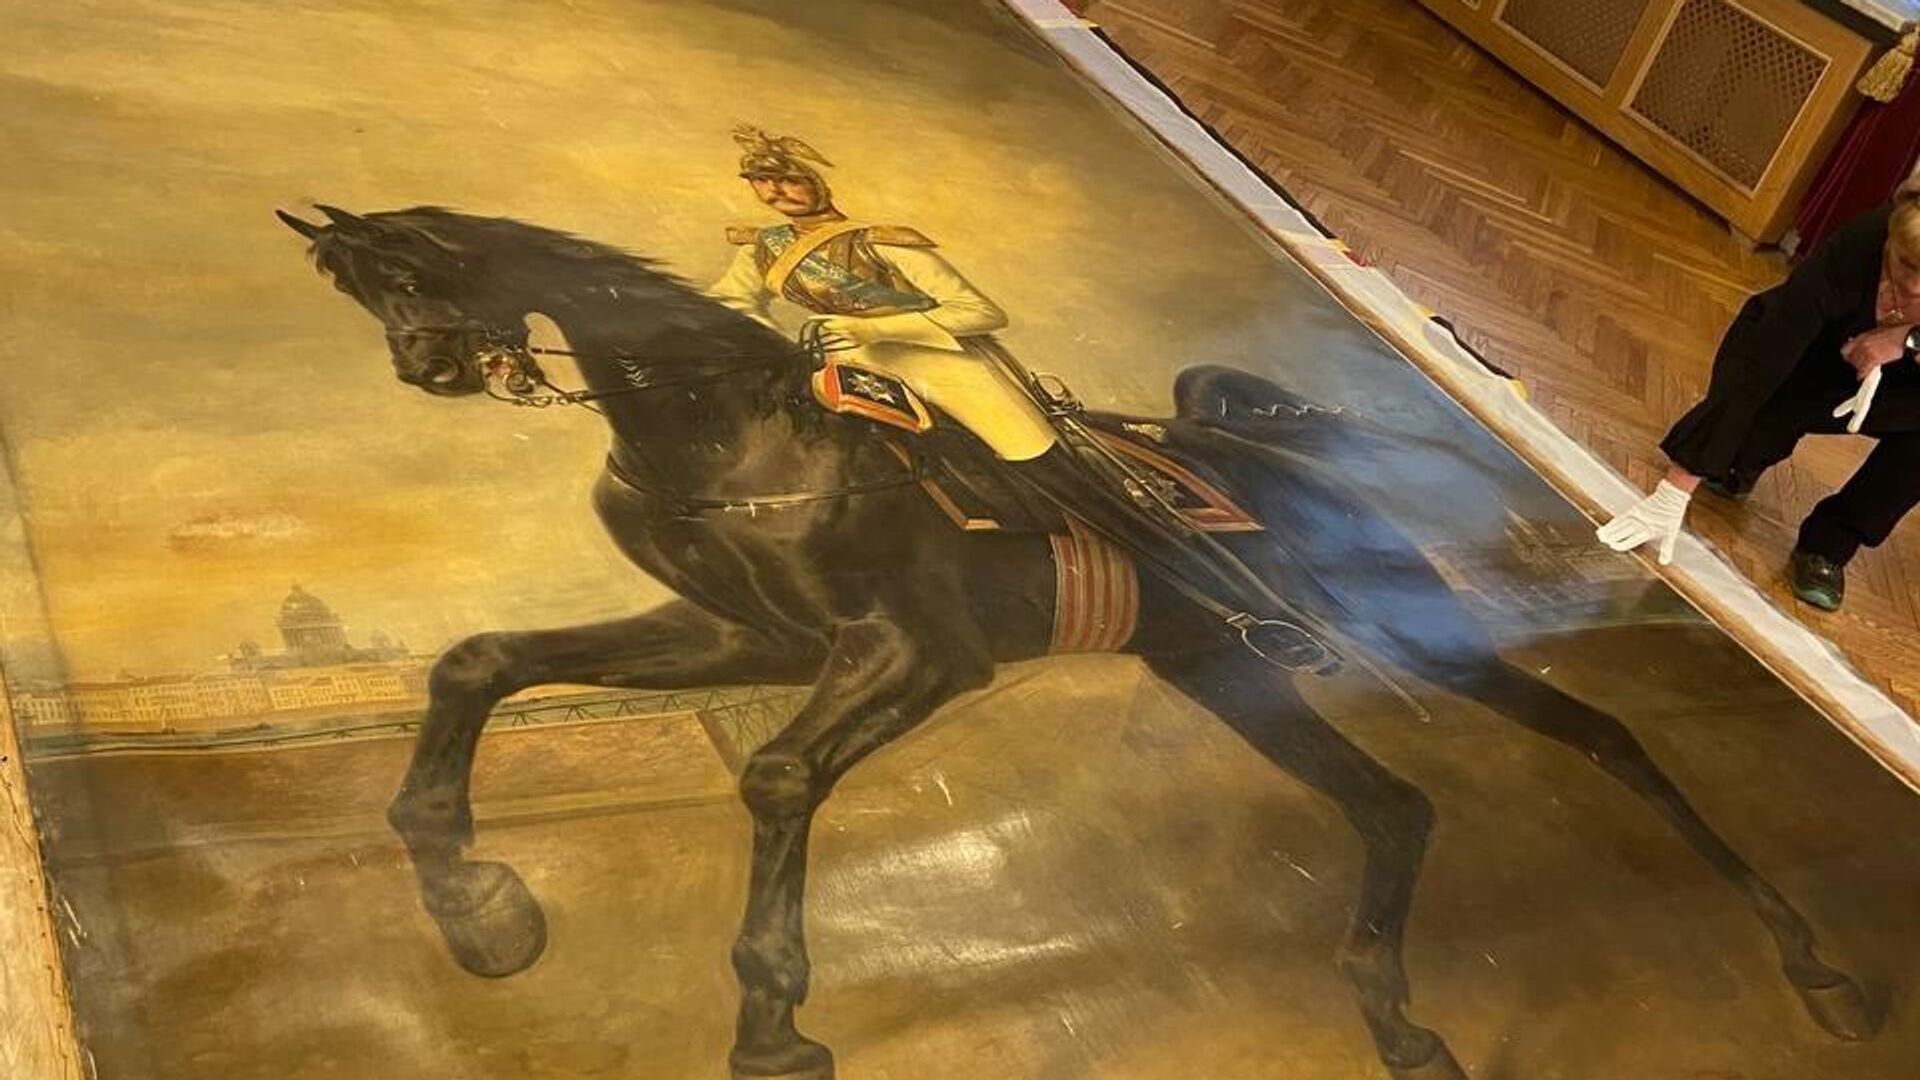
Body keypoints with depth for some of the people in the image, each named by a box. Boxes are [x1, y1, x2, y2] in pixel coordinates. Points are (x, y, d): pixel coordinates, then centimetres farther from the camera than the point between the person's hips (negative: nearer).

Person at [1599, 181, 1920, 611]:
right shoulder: (1852, 252, -38)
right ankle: (1738, 461, 8)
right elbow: (1753, 369, -40)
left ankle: (1830, 543, -10)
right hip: (1806, 359, -2)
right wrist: (1671, 497, -44)